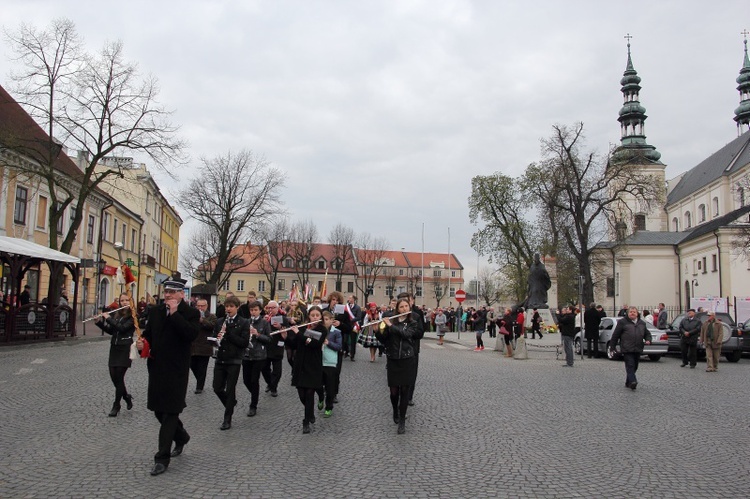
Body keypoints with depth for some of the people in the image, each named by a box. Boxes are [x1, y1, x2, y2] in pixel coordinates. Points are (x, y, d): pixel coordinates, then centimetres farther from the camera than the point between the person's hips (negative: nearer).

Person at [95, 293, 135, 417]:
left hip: (125, 349, -6)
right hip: (114, 348, 6)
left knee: (119, 377, -6)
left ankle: (116, 405, 7)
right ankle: (127, 397, 26)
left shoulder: (133, 316, -7)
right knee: (113, 376, 3)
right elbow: (110, 331, 13)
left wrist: (108, 318, -13)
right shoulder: (116, 314, 11)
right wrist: (99, 322, 1)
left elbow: (122, 328, -20)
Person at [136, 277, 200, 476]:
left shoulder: (191, 313, -8)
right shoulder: (156, 310, 9)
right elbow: (148, 332, 17)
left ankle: (162, 458, 4)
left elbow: (191, 334, -24)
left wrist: (174, 313, -23)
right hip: (156, 367, 7)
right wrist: (142, 341, -5)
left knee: (170, 411, -3)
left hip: (176, 369, -6)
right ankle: (181, 437, 41)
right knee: (159, 410, 16)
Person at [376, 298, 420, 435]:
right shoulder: (391, 321, 4)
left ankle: (402, 421, 8)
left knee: (404, 390, -1)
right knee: (393, 390, 4)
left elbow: (407, 334, -17)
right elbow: (383, 340, 1)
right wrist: (379, 329, -17)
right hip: (393, 360, 1)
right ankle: (395, 411, 35)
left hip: (407, 360, -1)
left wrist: (390, 326, -18)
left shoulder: (413, 323, 2)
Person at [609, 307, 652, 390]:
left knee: (634, 367, 11)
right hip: (627, 349, -5)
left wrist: (648, 340, 2)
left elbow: (647, 334, 25)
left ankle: (628, 383, 22)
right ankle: (632, 381, -26)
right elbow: (615, 335, 3)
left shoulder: (642, 323, 17)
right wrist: (612, 346, 1)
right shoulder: (622, 322, 2)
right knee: (630, 365, -15)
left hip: (638, 349, 5)